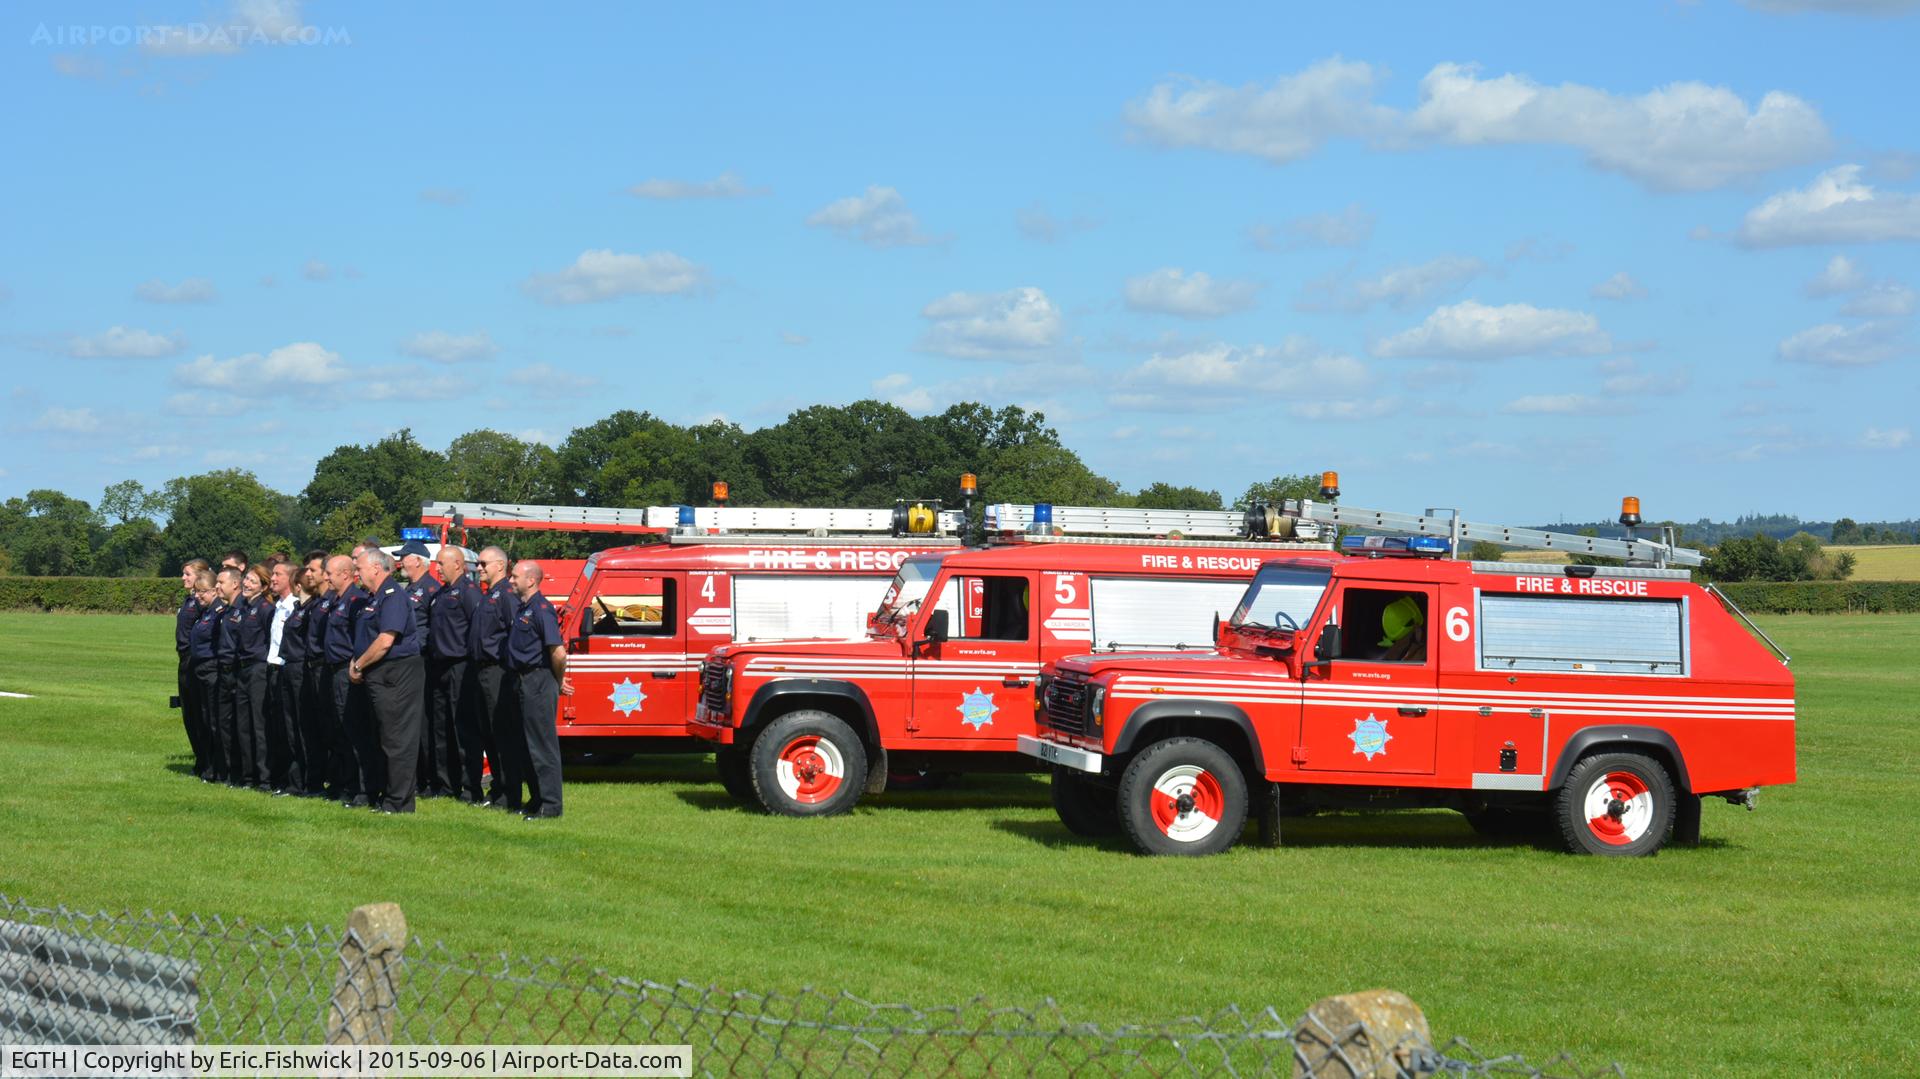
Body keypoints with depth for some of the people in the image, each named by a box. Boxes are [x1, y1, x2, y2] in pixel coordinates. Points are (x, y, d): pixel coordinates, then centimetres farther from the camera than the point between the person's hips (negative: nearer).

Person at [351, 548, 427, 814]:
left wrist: (359, 665, -12)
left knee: (397, 741, -7)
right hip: (380, 677, 11)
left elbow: (385, 641, -22)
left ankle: (399, 802, -5)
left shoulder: (394, 596, -14)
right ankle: (388, 796, 19)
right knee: (384, 739, 13)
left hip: (396, 677, -11)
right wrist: (357, 663, 6)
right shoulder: (376, 598, 18)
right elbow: (366, 640, 24)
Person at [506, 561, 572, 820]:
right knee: (528, 744, 14)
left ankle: (550, 805, -4)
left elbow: (558, 652, -22)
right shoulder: (522, 608, 14)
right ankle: (536, 800, 21)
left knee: (543, 745, -7)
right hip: (524, 682, 10)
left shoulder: (541, 609, -16)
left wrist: (558, 681, -8)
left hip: (539, 683, -10)